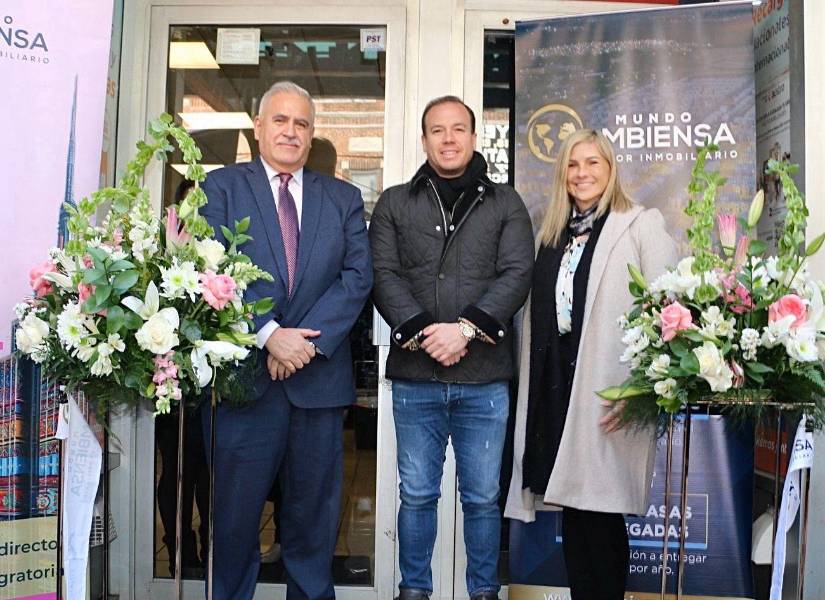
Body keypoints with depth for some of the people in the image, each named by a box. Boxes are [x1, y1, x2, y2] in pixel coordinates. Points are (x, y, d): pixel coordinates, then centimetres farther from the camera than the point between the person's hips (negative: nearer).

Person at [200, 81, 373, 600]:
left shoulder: (344, 198, 12)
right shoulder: (221, 187, 6)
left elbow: (358, 275, 1)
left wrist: (308, 340, -11)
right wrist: (269, 334, -16)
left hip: (320, 375, 2)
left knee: (315, 510, 12)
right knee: (236, 508, 6)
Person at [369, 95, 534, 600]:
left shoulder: (505, 204, 9)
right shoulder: (395, 203, 10)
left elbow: (517, 274, -3)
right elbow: (384, 275, -1)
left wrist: (466, 328, -16)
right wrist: (422, 332, -15)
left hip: (485, 375, 0)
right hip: (415, 375, 1)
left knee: (483, 498, 9)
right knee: (417, 495, 10)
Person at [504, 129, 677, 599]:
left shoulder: (642, 225, -1)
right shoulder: (552, 235, 19)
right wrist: (533, 388, 13)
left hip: (607, 393, -6)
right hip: (556, 388, 6)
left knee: (597, 509, -3)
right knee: (574, 509, 11)